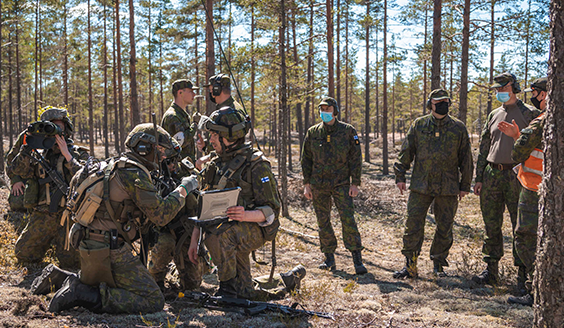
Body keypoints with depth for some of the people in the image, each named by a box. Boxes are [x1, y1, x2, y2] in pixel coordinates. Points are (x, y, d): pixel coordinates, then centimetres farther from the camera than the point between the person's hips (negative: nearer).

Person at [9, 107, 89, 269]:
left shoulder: (78, 154, 1)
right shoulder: (40, 155, 11)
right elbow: (18, 170, -3)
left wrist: (67, 155, -18)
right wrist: (27, 148, -15)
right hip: (41, 217, 4)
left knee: (70, 261, -9)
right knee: (23, 254, 7)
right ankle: (49, 240, 32)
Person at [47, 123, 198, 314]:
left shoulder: (112, 165, 15)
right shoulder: (134, 173, -14)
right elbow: (160, 215, -18)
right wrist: (183, 190, -5)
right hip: (110, 251, -9)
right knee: (154, 302, -9)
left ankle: (75, 286, 9)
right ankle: (88, 297, -15)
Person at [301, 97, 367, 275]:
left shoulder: (348, 131, -1)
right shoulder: (313, 133, 5)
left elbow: (356, 158, 0)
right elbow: (306, 159, 10)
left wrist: (355, 183, -5)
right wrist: (306, 184, 4)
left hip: (341, 184, -2)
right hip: (319, 185, 3)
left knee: (348, 219, -10)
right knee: (323, 222, 6)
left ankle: (357, 260, -5)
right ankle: (329, 259, 18)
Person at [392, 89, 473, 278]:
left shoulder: (458, 128, 5)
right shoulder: (419, 125, 5)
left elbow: (466, 159, 9)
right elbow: (406, 152, 8)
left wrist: (465, 185, 7)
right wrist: (400, 176, 3)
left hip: (448, 188, 0)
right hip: (421, 185, 0)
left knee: (445, 228, 7)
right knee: (413, 225, -4)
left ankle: (438, 264, 22)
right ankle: (410, 265, 5)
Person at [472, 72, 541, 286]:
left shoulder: (530, 114, 0)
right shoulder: (493, 115, 15)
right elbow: (483, 149, 17)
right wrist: (478, 178, 10)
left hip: (516, 175, -5)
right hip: (492, 175, 5)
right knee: (491, 226, 8)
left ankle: (523, 274, 7)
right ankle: (491, 271, 16)